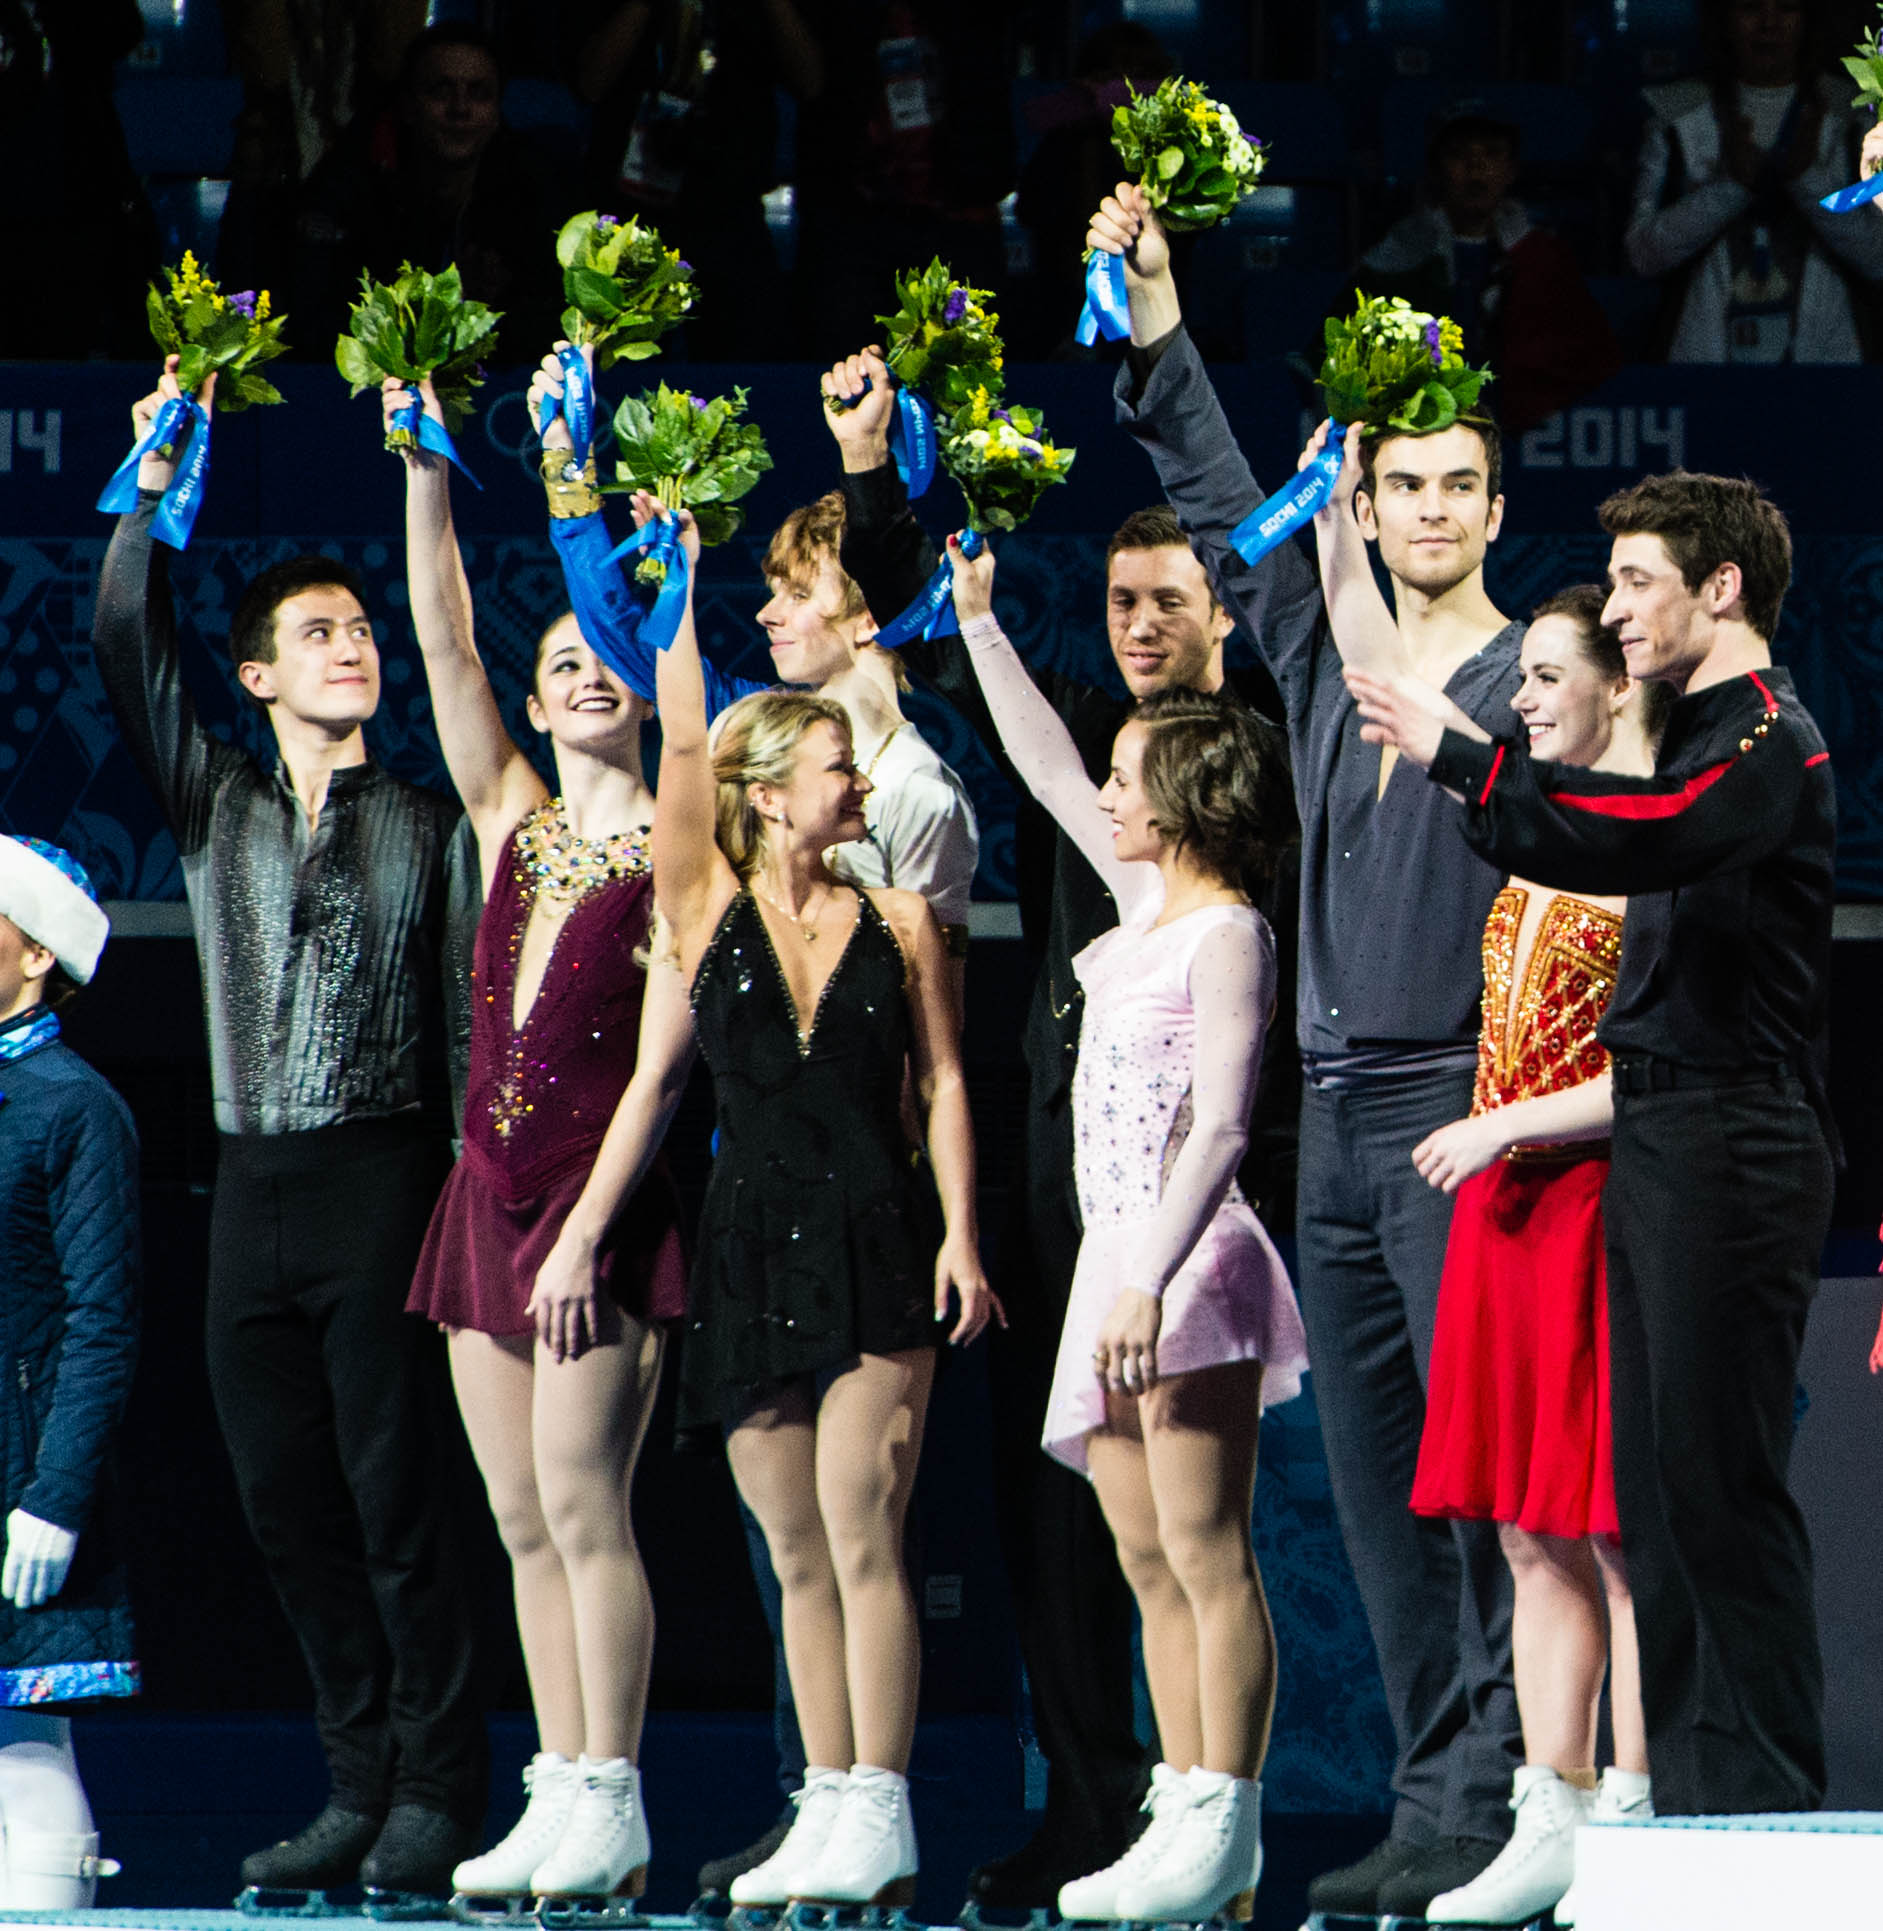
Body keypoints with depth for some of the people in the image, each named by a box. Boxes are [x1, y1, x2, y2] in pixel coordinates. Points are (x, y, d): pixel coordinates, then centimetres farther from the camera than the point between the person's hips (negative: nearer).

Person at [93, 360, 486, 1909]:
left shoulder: (429, 828, 8)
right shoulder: (216, 807, 15)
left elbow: (473, 1012, 3)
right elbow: (128, 649, 5)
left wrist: (476, 1189, -7)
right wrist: (155, 484, -1)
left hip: (386, 1173, -4)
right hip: (254, 1185, 4)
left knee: (400, 1494, -7)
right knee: (289, 1505, 3)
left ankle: (437, 1801, -5)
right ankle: (357, 1793, 8)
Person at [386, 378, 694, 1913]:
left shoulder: (674, 855, -4)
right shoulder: (513, 820, 12)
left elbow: (658, 1066, -9)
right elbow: (444, 643, 5)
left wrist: (586, 1235, -16)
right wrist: (426, 465, -3)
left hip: (603, 1204, -6)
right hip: (490, 1194, 6)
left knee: (583, 1504, -9)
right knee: (525, 1522, 5)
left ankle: (612, 1810, -6)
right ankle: (561, 1802, 8)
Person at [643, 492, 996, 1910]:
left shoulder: (898, 921, 5)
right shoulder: (710, 907, 6)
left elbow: (944, 1081, 4)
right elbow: (683, 743, 0)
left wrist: (959, 1231, -6)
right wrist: (682, 578, 1)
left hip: (876, 1246, -2)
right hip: (752, 1245, 2)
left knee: (860, 1534, -10)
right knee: (796, 1552, 6)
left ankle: (879, 1818, -10)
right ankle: (829, 1810, 11)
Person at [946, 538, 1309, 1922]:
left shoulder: (1226, 935, -11)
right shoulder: (1145, 900, 14)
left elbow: (1220, 1129, -19)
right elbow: (1046, 768, 28)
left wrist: (1152, 1283, -27)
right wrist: (979, 623, 31)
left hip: (1186, 1252, -9)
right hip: (1119, 1258, 9)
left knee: (1207, 1554, -12)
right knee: (1149, 1561, 6)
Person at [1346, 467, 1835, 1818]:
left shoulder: (1768, 742, -12)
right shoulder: (1710, 734, 20)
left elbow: (1639, 840, -28)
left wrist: (1454, 755, -25)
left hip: (1731, 1139, -10)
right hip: (1660, 1142, 10)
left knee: (1720, 1480, -10)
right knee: (1659, 1477, 10)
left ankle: (1769, 1793, -9)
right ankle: (1696, 1787, 14)